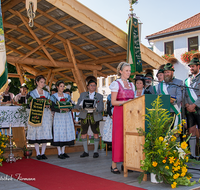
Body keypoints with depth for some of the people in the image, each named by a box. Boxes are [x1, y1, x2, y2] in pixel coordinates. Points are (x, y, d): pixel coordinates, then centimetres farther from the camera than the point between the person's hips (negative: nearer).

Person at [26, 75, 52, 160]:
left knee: (45, 133, -1)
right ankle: (38, 153, 2)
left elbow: (49, 104, 16)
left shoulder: (47, 93, 17)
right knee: (36, 133, -5)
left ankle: (43, 153, 7)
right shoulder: (32, 93, 6)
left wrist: (47, 105, -7)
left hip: (46, 114, 3)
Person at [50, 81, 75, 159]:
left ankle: (63, 152, 14)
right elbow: (52, 108, -8)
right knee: (59, 133, -6)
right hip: (58, 116, -4)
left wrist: (68, 109, -13)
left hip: (67, 116, 4)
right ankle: (59, 153, 2)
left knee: (66, 132, 4)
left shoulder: (67, 96, 12)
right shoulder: (53, 96, 0)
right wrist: (61, 109, -22)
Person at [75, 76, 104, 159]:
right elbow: (77, 106, 4)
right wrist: (81, 107, -20)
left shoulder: (99, 96, 9)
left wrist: (95, 109, -23)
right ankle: (86, 151, 13)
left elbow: (101, 108, -1)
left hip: (94, 116, -1)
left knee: (96, 134, -4)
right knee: (83, 133, 1)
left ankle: (95, 151, 8)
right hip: (84, 116, 2)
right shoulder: (82, 94, 12)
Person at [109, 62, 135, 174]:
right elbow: (113, 102, -9)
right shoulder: (116, 84, -2)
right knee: (118, 137, -5)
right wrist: (126, 102, -18)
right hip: (119, 113, -5)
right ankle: (114, 165, 1)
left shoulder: (131, 85, 16)